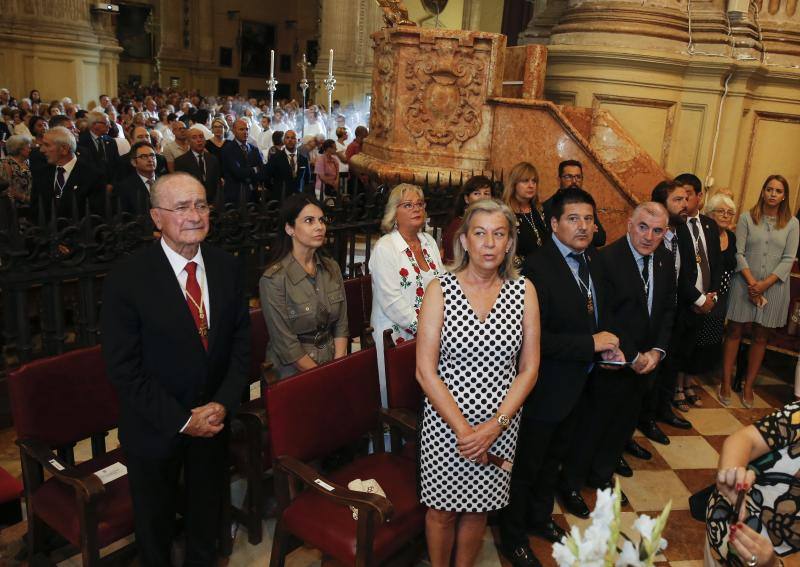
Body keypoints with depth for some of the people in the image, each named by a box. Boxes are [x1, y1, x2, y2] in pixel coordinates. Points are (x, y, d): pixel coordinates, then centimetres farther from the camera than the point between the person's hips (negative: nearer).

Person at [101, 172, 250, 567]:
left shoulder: (227, 268, -6)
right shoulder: (126, 279, -19)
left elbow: (241, 344, -1)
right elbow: (124, 369, -18)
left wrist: (222, 404, -14)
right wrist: (181, 419, -19)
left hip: (214, 418, 4)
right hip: (155, 427, -3)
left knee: (207, 512, 25)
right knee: (155, 521, 21)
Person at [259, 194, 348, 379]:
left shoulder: (332, 268, 5)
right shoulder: (274, 279, -12)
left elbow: (341, 325, 8)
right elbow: (286, 345, -11)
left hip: (332, 359, 4)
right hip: (295, 369, -4)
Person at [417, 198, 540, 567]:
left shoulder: (523, 291, -2)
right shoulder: (440, 290, -9)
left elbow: (529, 368, -1)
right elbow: (425, 371, -11)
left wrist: (495, 425, -10)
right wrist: (463, 429, -15)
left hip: (500, 423, 2)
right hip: (444, 422, -2)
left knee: (478, 509, 17)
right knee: (442, 509, 12)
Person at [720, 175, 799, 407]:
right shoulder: (747, 218, -1)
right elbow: (738, 253, -5)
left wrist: (765, 284, -13)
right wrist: (751, 282, -14)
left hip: (774, 286, 1)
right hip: (745, 284, -1)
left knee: (761, 337, 8)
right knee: (734, 332, 4)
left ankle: (748, 386, 18)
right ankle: (726, 383, 13)